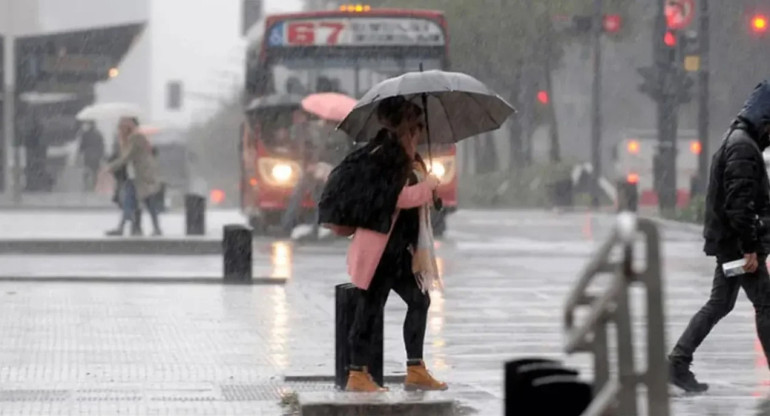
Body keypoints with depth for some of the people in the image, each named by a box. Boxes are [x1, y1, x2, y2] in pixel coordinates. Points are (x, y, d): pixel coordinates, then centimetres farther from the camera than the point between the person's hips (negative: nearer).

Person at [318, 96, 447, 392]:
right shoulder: (384, 156, -15)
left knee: (419, 300, 11)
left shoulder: (404, 158, 16)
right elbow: (399, 197, -22)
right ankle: (357, 375, -1)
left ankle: (415, 370, 14)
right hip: (380, 247, -11)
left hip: (397, 248, 11)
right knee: (370, 307, -6)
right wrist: (428, 185, -10)